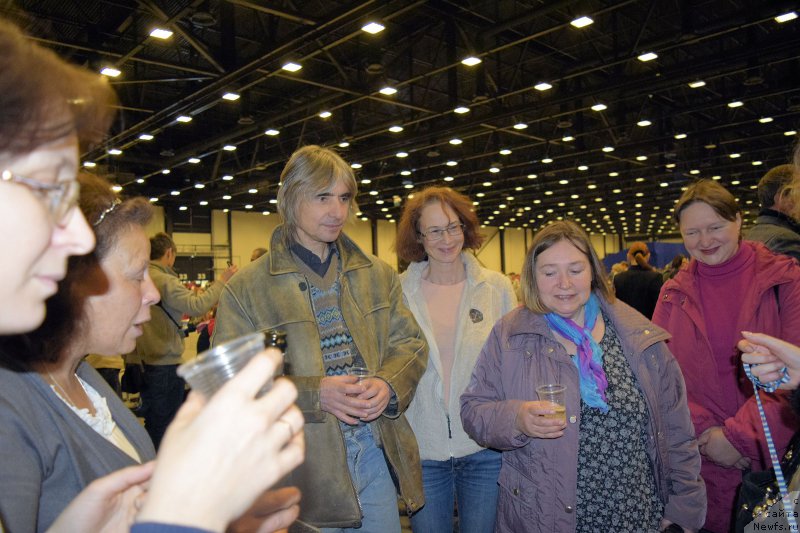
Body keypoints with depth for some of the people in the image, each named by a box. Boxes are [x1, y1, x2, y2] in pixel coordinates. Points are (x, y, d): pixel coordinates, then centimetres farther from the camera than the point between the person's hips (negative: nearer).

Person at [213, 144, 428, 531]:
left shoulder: (378, 275, 8)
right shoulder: (245, 289, -6)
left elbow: (411, 343, 8)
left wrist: (388, 384, -13)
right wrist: (315, 394, -22)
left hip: (377, 453, 4)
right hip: (304, 467, -3)